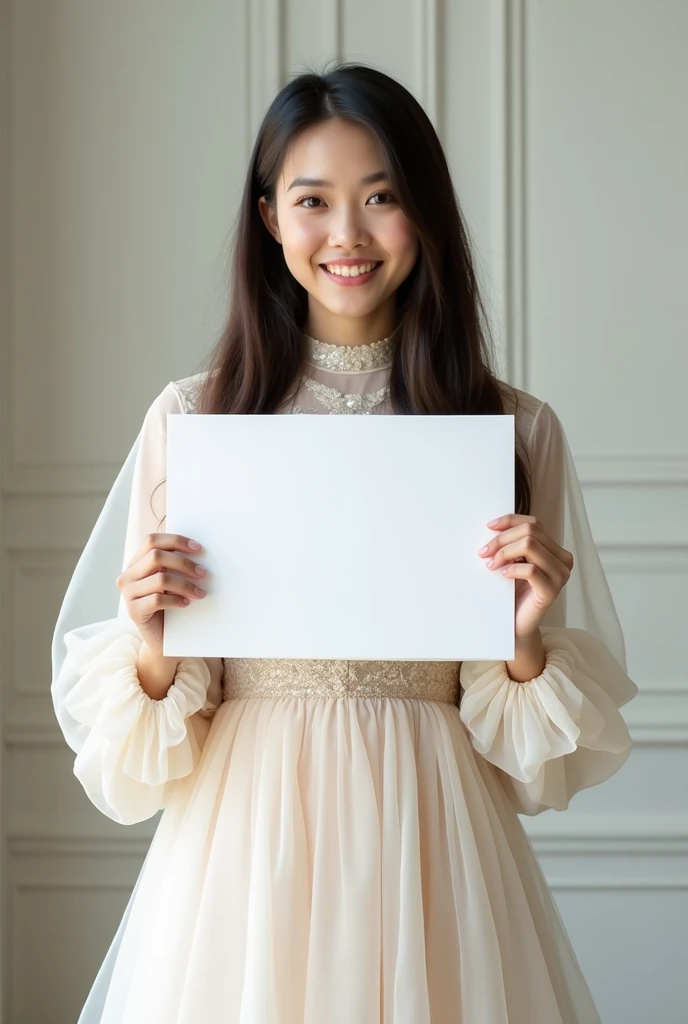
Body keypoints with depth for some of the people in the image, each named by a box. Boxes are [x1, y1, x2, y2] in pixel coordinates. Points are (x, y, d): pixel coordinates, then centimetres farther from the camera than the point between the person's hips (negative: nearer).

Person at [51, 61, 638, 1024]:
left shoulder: (518, 430, 2)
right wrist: (155, 653, -16)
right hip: (246, 841, 0)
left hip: (430, 839, 1)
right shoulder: (192, 417, 1)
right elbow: (131, 752, 4)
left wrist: (527, 643, -13)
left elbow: (544, 757, 6)